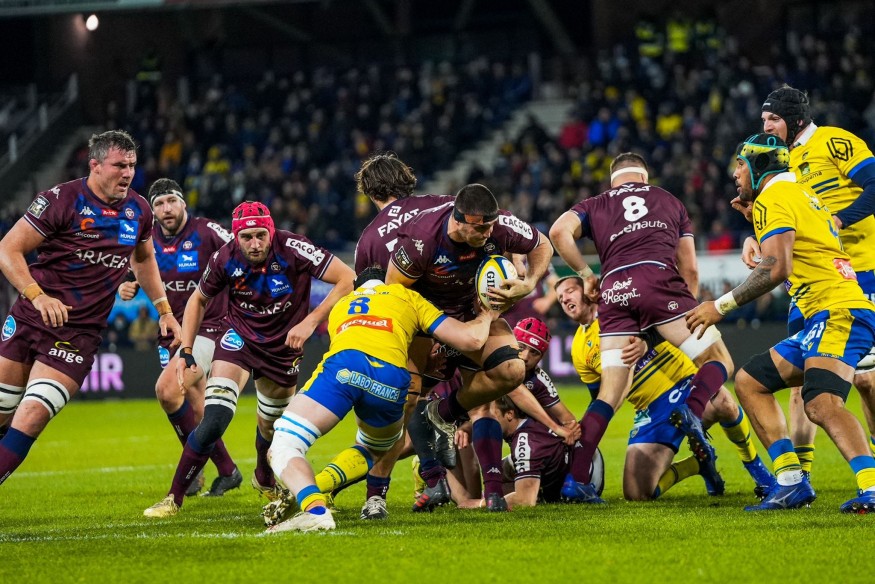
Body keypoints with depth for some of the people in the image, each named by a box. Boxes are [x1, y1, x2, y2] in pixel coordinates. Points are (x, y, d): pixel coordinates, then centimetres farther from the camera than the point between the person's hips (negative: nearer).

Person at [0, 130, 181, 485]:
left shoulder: (138, 210, 5)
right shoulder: (61, 200, -10)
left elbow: (144, 259, 26)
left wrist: (165, 311, 21)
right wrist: (38, 296, -23)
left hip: (79, 335, 2)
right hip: (29, 319, -2)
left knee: (30, 420, -12)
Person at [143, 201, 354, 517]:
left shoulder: (293, 249, -27)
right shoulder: (225, 260, -19)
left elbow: (348, 279, -23)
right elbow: (199, 299, 1)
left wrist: (310, 322, -28)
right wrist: (185, 350, -6)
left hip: (284, 349, 1)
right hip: (240, 339, -1)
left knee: (271, 427, 17)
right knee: (213, 422, -20)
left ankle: (264, 479, 51)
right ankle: (174, 497, -10)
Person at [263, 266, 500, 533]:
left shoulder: (340, 307, 41)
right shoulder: (408, 297, 34)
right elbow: (471, 339, 27)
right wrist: (486, 316, 50)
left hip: (344, 365, -1)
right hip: (392, 377, 1)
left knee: (283, 447, 0)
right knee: (376, 450, 31)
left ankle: (315, 508, -29)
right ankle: (315, 490, 7)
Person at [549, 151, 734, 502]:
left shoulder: (594, 206, 28)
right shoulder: (669, 201, 30)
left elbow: (559, 231, 6)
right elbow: (689, 270, 25)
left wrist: (585, 274, 16)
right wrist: (690, 311, 36)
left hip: (614, 291, 2)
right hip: (659, 278, -2)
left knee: (611, 393, 7)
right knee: (719, 361, 7)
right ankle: (693, 409, -25)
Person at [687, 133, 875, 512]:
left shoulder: (772, 199, -4)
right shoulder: (800, 195, 26)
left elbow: (776, 269, -17)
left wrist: (722, 306, -12)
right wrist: (756, 221, 27)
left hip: (838, 313, -11)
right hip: (821, 321, 11)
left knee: (821, 404, -31)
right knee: (749, 382, 14)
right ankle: (792, 483, 5)